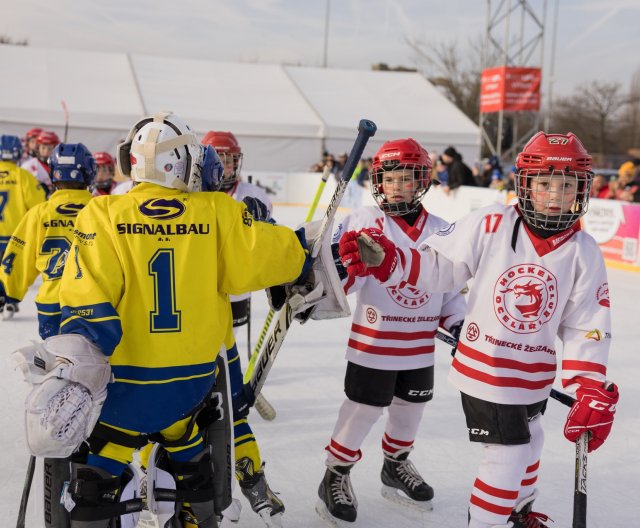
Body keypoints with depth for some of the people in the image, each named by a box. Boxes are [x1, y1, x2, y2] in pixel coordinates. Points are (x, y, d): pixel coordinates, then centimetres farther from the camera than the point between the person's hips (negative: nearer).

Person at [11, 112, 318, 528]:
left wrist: (75, 360, -21)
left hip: (125, 383, -3)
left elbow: (89, 298, -17)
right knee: (187, 457, 26)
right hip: (194, 377, 3)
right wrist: (306, 248, 19)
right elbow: (270, 255, 0)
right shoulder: (219, 213, -5)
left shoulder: (104, 215, -9)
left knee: (97, 481, 9)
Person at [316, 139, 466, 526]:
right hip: (373, 344, -4)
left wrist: (457, 322, 1)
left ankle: (396, 468, 42)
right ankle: (336, 477, 22)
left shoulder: (439, 230, 3)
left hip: (421, 348, 5)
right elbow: (344, 277, -14)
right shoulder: (364, 221, -10)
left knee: (410, 411, 18)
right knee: (361, 413, 2)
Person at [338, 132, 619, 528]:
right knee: (508, 455, -3)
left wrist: (592, 392, -11)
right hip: (484, 367, -5)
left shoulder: (585, 253, -8)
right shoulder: (491, 225, -18)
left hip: (534, 375, 5)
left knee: (529, 443, 26)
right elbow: (437, 266, -13)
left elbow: (587, 328, -6)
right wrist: (382, 259, -27)